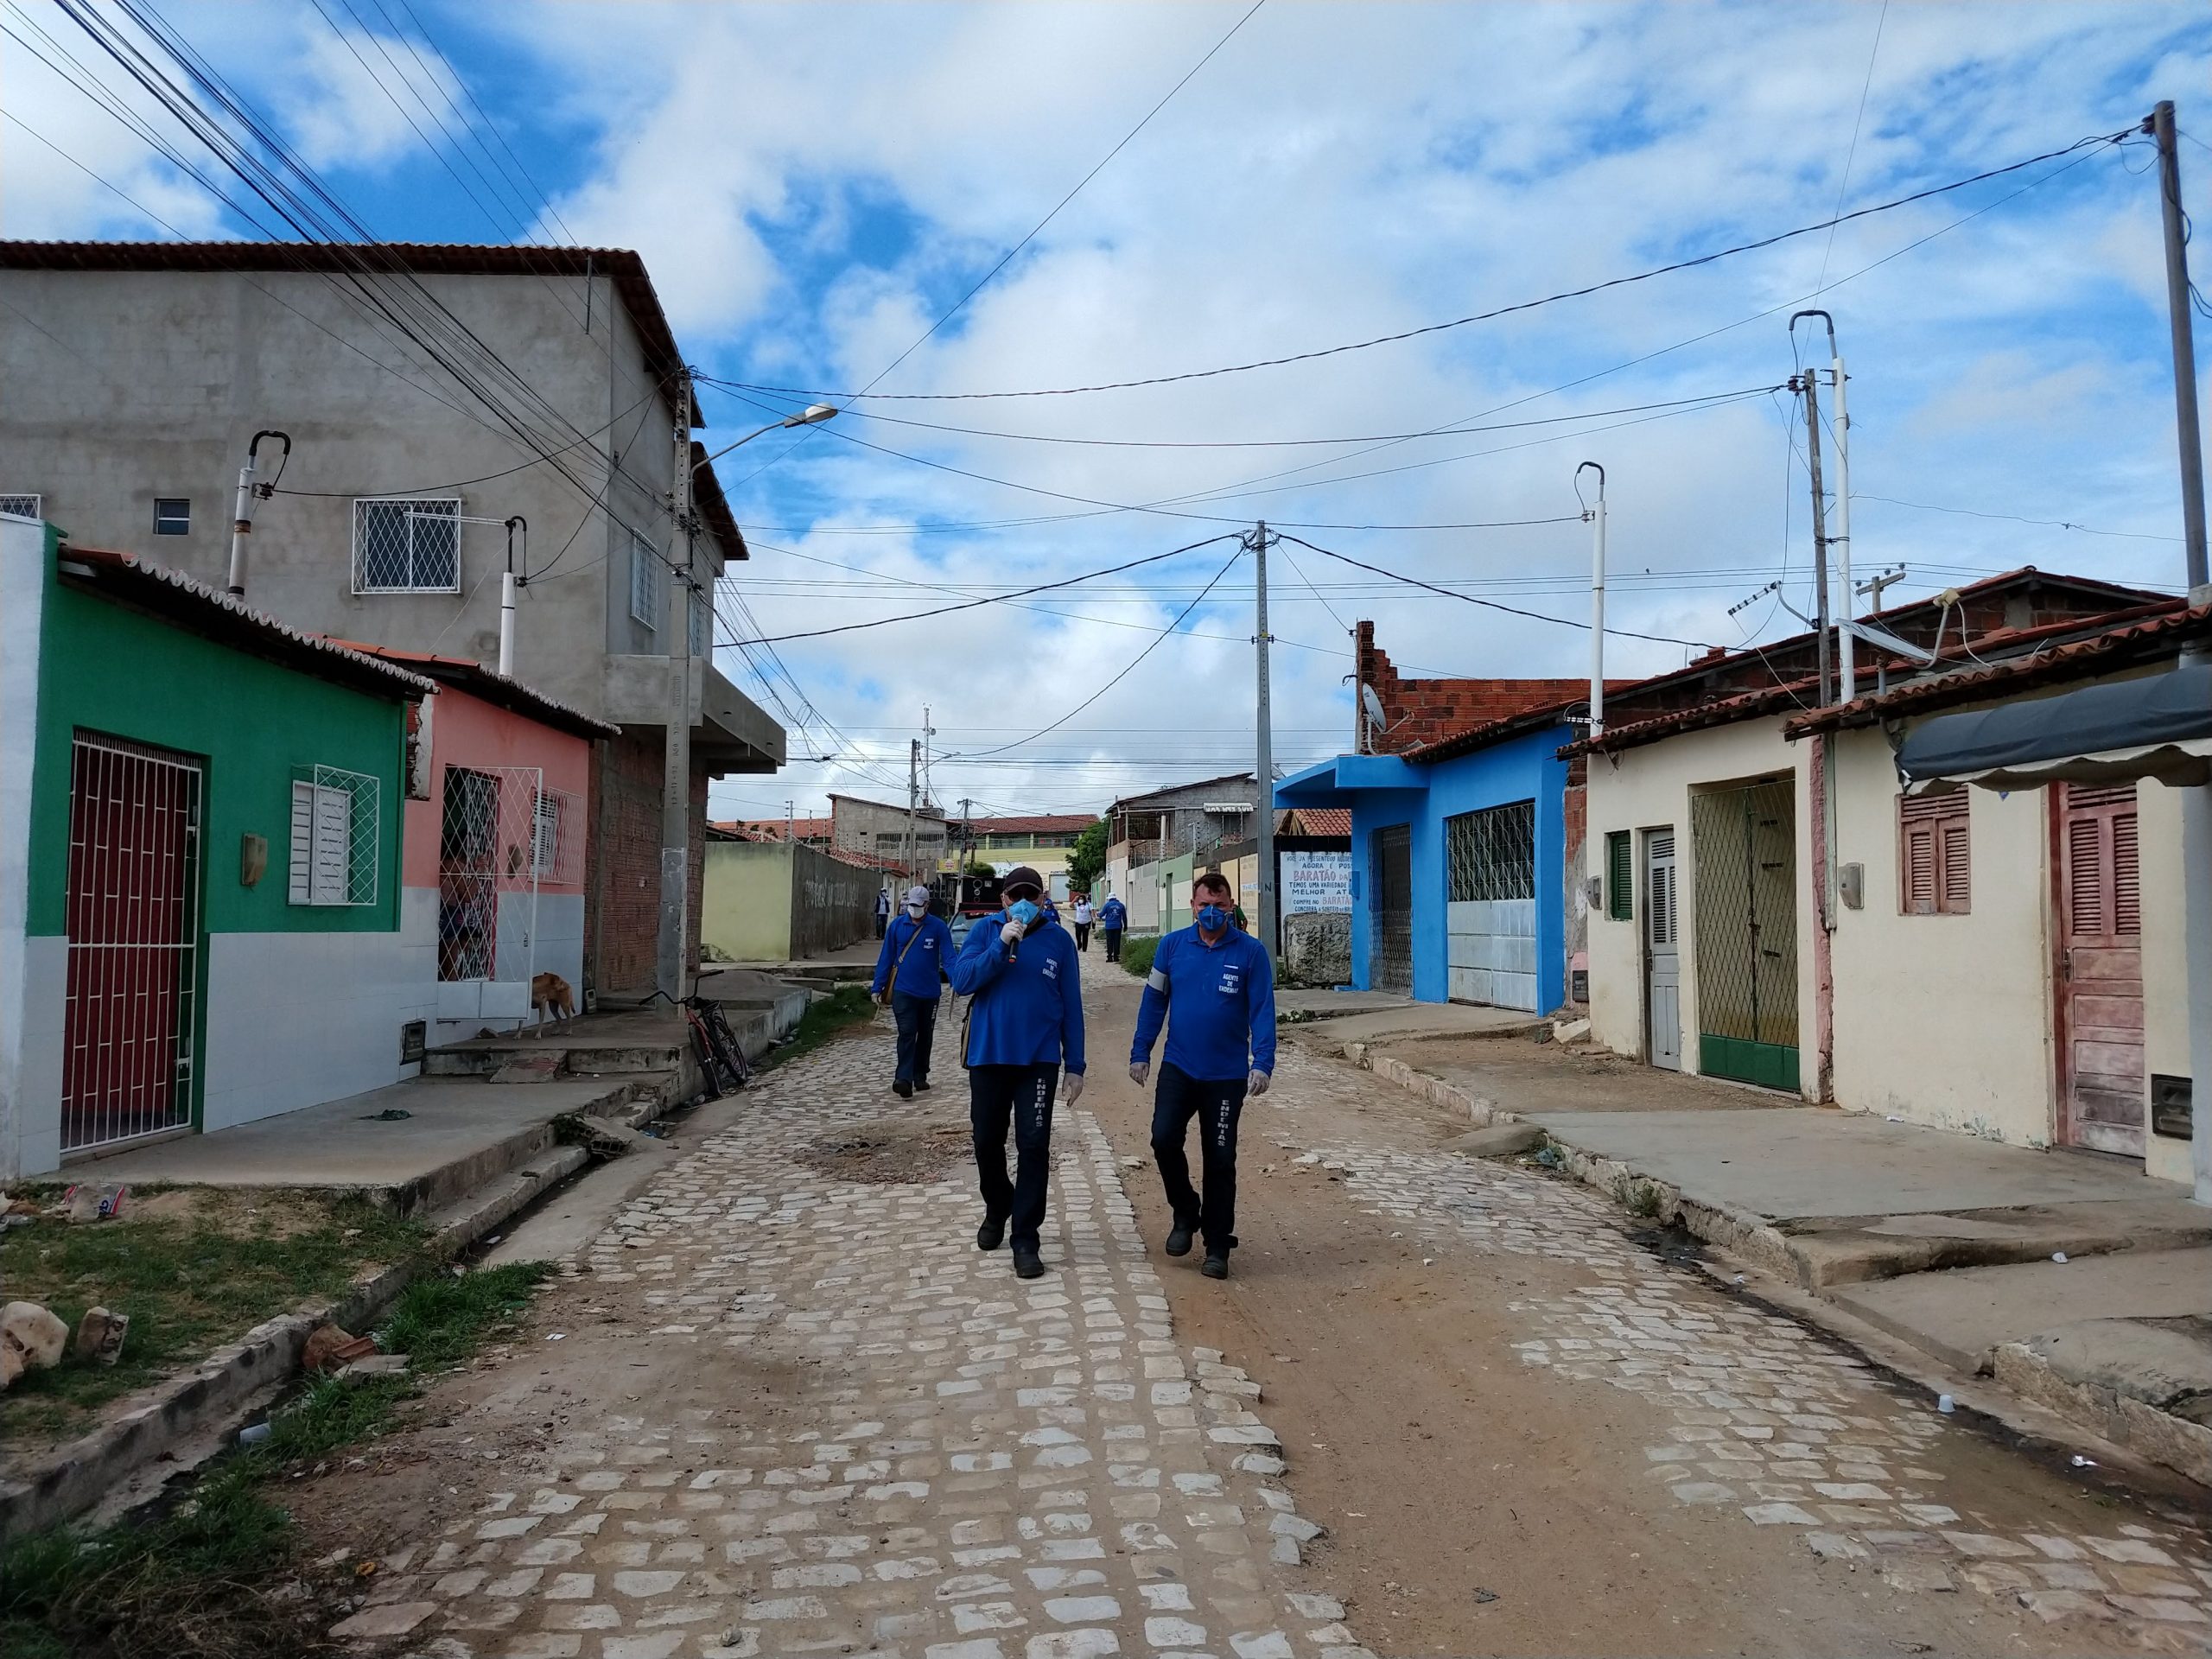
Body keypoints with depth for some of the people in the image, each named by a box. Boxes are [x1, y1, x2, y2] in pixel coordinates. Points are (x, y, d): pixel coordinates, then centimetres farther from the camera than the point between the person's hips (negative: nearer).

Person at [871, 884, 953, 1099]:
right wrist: (877, 987, 2)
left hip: (929, 993, 1)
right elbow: (886, 958, 4)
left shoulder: (938, 927, -4)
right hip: (903, 991, -1)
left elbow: (948, 958, -8)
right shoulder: (897, 925, 0)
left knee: (925, 1036, 14)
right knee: (907, 1034, -12)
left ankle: (920, 1076, 29)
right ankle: (903, 1080, -19)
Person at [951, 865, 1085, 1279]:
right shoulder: (985, 930, 0)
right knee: (987, 1141, 12)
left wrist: (1075, 1067, 2)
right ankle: (997, 1210, 38)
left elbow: (1071, 1006, 4)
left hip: (1039, 1058, -1)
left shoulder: (1058, 940, 1)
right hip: (988, 1055, 1)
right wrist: (1001, 946, -22)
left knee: (1034, 1146, -5)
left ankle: (1025, 1239, 3)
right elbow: (961, 982, -12)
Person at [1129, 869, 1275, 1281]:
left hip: (1227, 1075, -1)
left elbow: (1263, 1011, -7)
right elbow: (1154, 1001, 6)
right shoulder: (1172, 945, 0)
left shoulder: (1250, 952, -6)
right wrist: (1140, 1052, 4)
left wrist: (1263, 1063, -16)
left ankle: (1217, 1247, 18)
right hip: (1178, 1068, 2)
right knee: (1164, 1140, -13)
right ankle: (1185, 1213, 14)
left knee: (1220, 1160, 5)